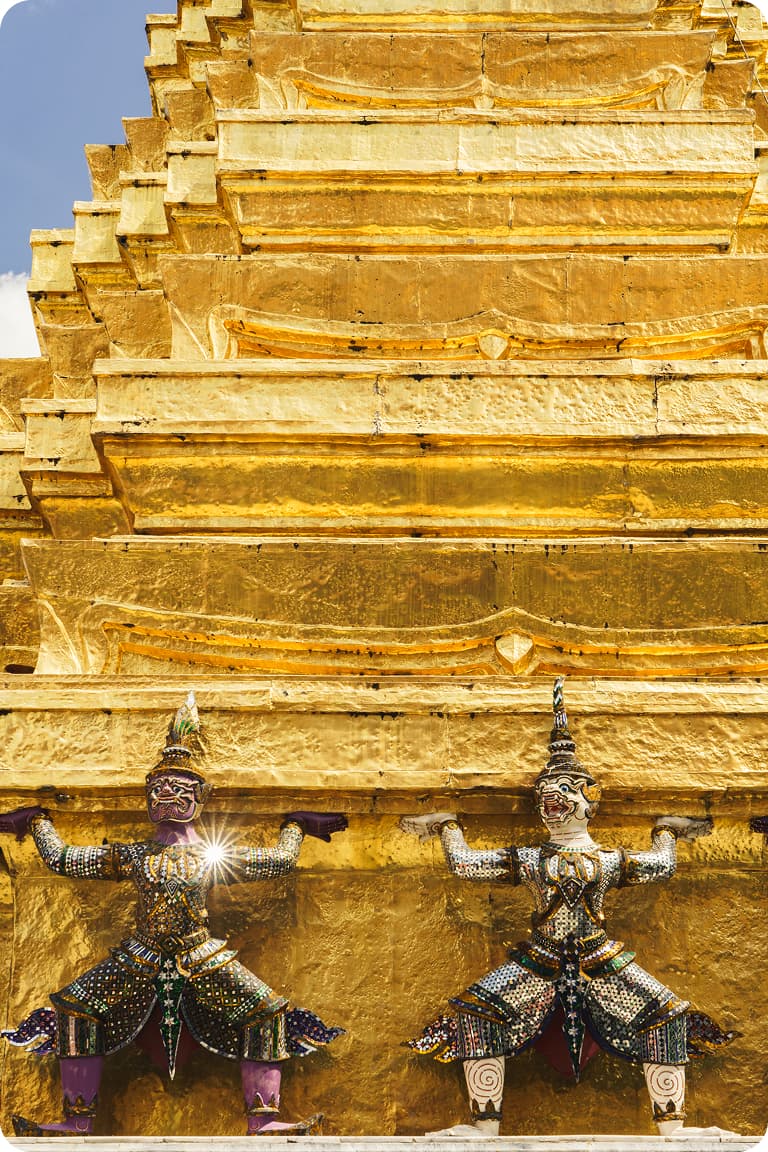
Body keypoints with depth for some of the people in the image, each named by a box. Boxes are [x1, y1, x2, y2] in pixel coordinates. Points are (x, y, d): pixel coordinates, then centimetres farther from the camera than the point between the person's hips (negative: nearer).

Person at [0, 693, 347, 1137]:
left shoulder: (217, 858, 5)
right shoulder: (130, 856, 8)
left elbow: (283, 860, 9)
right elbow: (61, 859, 13)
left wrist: (295, 825, 21)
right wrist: (37, 821, 20)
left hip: (205, 961, -1)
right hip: (139, 961, 1)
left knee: (267, 1015, -15)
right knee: (75, 1010, -10)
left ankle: (263, 1121, -8)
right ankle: (78, 1123, -3)